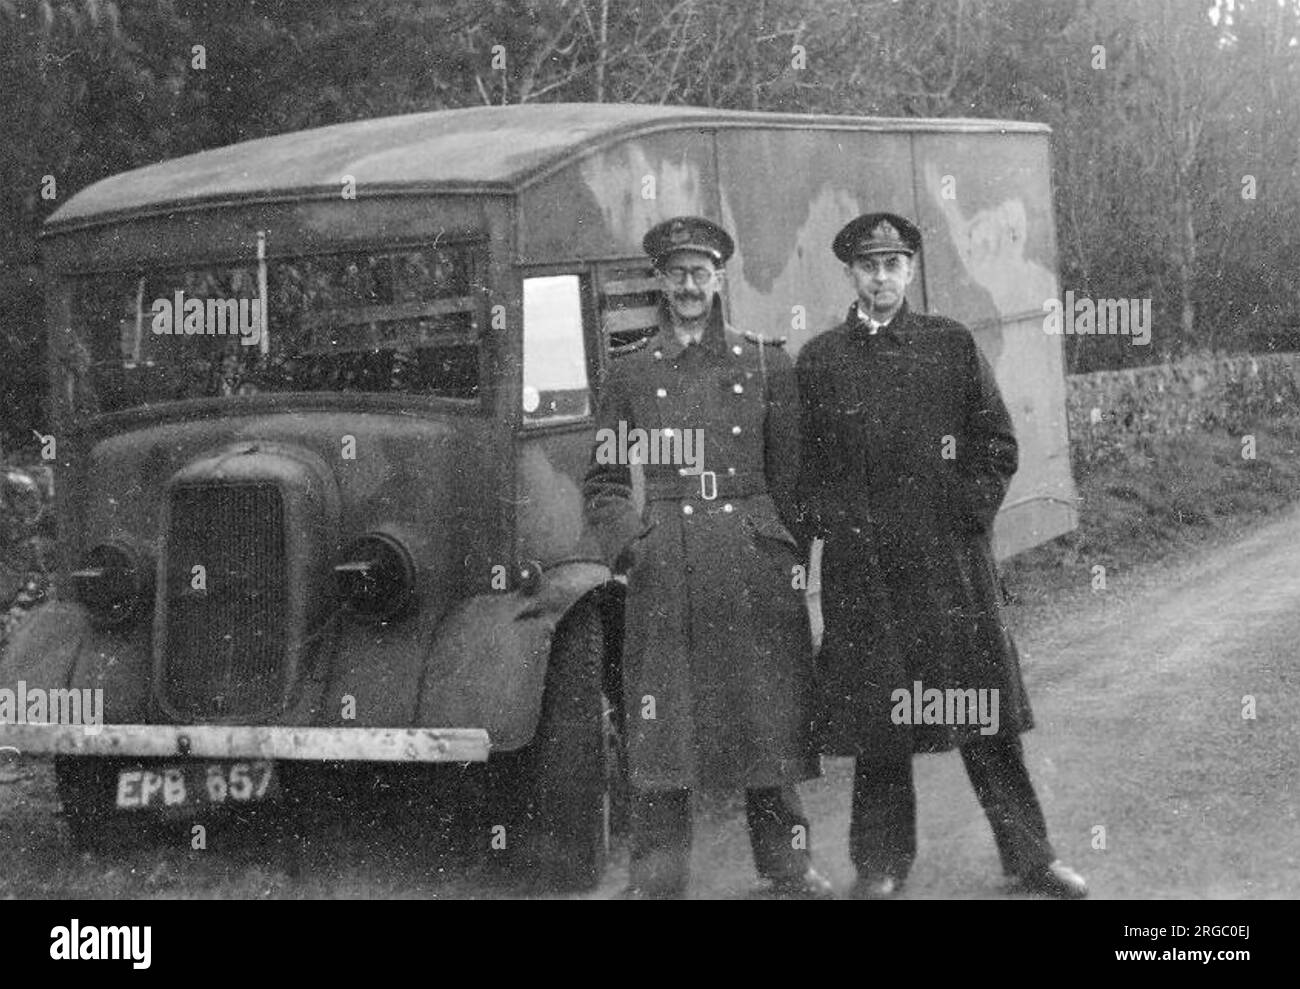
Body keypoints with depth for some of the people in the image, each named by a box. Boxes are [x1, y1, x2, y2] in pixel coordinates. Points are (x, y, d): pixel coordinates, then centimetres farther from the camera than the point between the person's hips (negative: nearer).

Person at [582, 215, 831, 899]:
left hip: (754, 567, 0)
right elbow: (604, 482, 12)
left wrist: (785, 553, 3)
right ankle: (654, 879, 3)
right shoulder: (630, 374, 10)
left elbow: (791, 474, 11)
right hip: (664, 573, 0)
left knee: (767, 714, 3)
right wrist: (628, 544, -4)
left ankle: (789, 868, 13)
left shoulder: (765, 365, 10)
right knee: (660, 728, -3)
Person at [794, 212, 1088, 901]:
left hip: (950, 559, 0)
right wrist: (818, 524, -3)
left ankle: (1028, 855, 13)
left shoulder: (952, 345, 6)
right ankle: (881, 863, 15)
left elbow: (997, 445, 8)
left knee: (985, 715, 3)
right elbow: (803, 463, 10)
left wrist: (970, 512, -2)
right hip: (861, 571, 0)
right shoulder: (818, 360, 7)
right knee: (876, 716, 4)